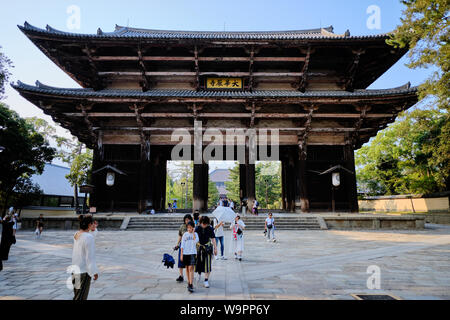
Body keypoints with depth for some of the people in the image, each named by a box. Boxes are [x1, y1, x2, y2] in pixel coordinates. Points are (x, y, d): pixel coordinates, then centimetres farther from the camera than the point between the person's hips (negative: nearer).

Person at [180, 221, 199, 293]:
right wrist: (181, 254, 1)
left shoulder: (195, 234, 2)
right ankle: (189, 282, 26)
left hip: (192, 253, -2)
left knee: (191, 268, -12)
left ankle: (191, 285, -14)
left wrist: (193, 233, -14)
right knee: (187, 268, 11)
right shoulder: (185, 234, 4)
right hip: (185, 253, 2)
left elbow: (196, 241, -17)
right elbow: (182, 245, 5)